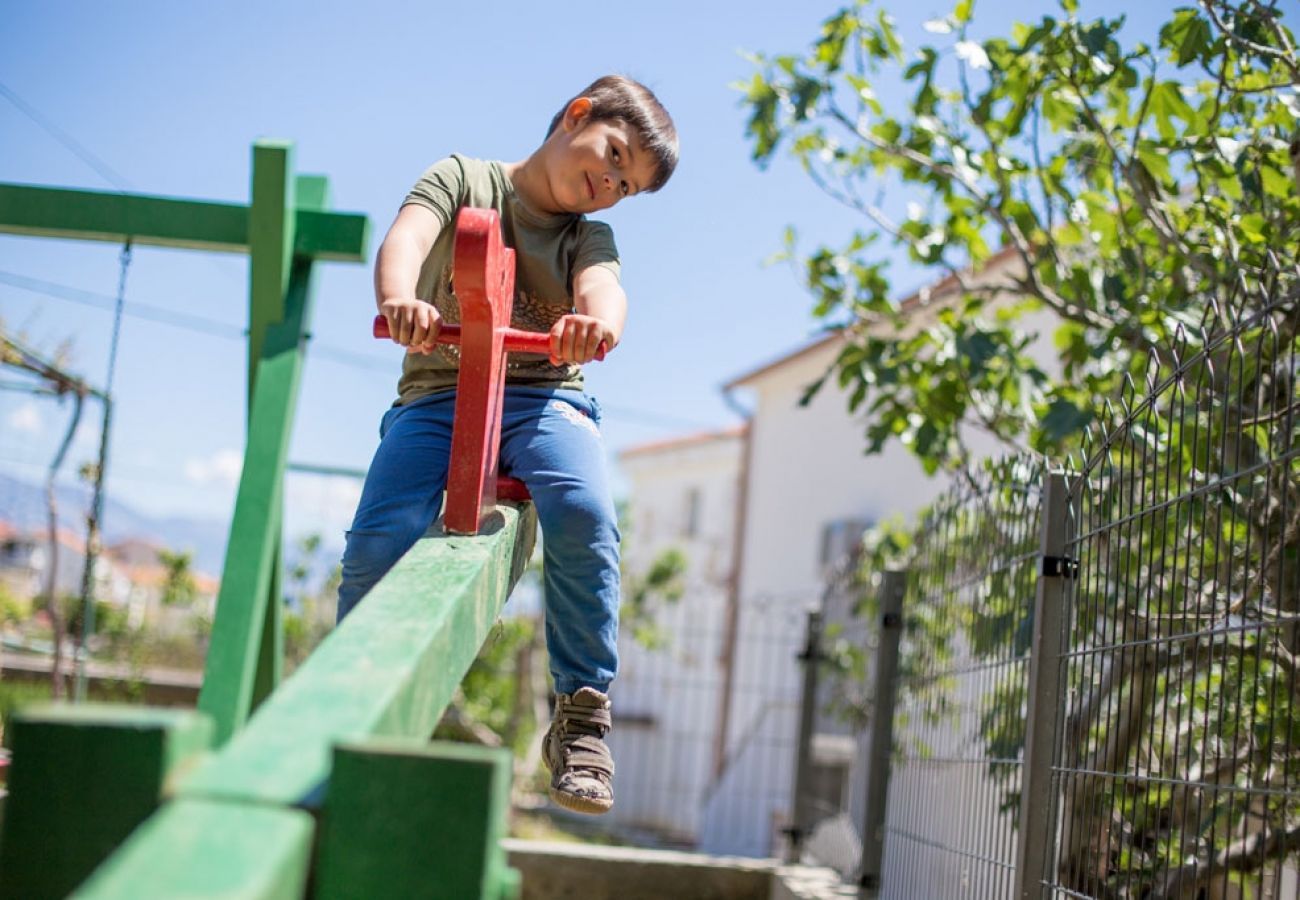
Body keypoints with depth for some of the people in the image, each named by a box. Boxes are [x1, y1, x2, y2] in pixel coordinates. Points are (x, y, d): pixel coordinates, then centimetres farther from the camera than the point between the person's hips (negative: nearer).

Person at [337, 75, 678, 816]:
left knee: (583, 516, -30)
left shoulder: (590, 235, 16)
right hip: (436, 392, -1)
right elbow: (409, 233, -10)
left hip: (544, 397, 1)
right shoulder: (464, 178, 11)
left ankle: (583, 714, -17)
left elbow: (603, 286, -8)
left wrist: (598, 321, -35)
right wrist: (398, 298, -35)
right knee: (379, 546, -24)